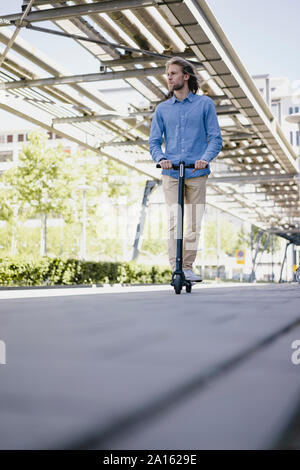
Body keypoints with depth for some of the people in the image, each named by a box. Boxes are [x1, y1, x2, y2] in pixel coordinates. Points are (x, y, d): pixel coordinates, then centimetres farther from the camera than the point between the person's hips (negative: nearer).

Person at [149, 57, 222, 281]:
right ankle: (176, 269, -10)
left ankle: (188, 268, 15)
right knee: (174, 223, -11)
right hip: (171, 174, 1)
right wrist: (161, 159, -12)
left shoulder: (205, 103, 7)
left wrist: (205, 158, -16)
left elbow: (216, 138, 3)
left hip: (197, 174, 0)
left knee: (194, 225, 3)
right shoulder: (162, 109, 13)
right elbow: (154, 141, 11)